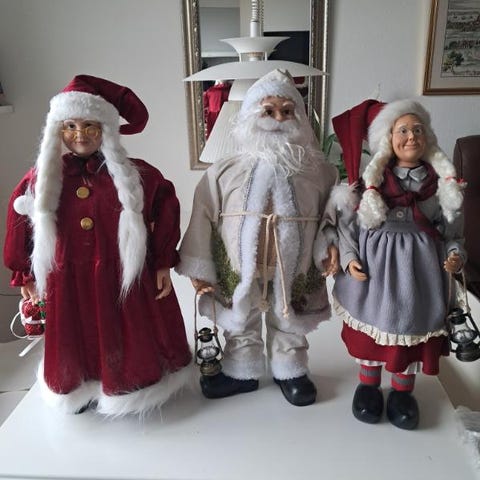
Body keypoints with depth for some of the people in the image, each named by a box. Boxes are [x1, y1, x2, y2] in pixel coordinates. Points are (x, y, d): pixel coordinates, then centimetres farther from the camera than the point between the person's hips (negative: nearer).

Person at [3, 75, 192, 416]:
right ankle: (84, 389, 44)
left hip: (124, 278, -1)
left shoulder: (135, 175, -8)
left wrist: (163, 263, -2)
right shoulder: (41, 179, -3)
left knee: (130, 341, 14)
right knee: (77, 344, 17)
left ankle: (134, 388, 39)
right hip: (69, 283, 2)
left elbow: (166, 209, -2)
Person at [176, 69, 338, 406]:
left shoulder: (319, 172, -7)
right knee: (241, 327, 20)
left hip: (294, 272, 1)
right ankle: (242, 373, 44)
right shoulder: (224, 172, -12)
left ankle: (290, 372, 46)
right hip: (239, 271, 0)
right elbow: (203, 221, -7)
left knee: (289, 326, 21)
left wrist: (327, 248, -14)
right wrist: (199, 268, -5)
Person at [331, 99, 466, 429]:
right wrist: (350, 257, -13)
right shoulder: (371, 179, -5)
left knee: (413, 324, 10)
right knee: (372, 322, 10)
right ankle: (368, 385, 33)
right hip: (375, 261, -1)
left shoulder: (442, 181, 1)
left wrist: (456, 254, -11)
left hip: (420, 266, 2)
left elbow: (452, 228, 7)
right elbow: (347, 221, -3)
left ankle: (402, 392, 32)